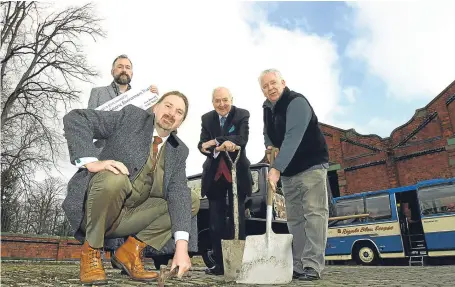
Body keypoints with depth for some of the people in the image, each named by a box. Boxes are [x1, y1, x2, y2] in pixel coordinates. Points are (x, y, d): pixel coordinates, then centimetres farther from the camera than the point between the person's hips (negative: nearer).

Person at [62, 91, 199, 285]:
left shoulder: (179, 151, 3)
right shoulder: (131, 117, -7)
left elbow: (178, 193, -9)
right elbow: (75, 119, -12)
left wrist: (181, 245, -22)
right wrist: (91, 162, -28)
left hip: (127, 218, 4)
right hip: (92, 211, -4)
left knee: (191, 203, -4)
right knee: (114, 178, -35)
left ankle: (131, 250, -2)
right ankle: (91, 252, -11)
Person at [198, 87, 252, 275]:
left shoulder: (242, 115, -5)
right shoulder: (206, 119, 3)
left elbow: (242, 140, -20)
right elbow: (202, 145, -9)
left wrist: (215, 142, -31)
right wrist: (221, 147, -30)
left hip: (237, 173, -3)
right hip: (214, 174, 3)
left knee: (237, 218, 5)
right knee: (216, 221, 5)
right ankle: (219, 263, 14)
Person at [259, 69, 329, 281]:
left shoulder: (297, 102, -17)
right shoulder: (267, 108, 8)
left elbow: (292, 137, -29)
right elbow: (267, 134, 24)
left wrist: (276, 168, -36)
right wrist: (269, 146, 1)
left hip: (311, 166, -8)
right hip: (288, 171, 8)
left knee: (314, 214, -12)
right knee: (294, 218, 7)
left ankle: (312, 267, -9)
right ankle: (298, 266, 13)